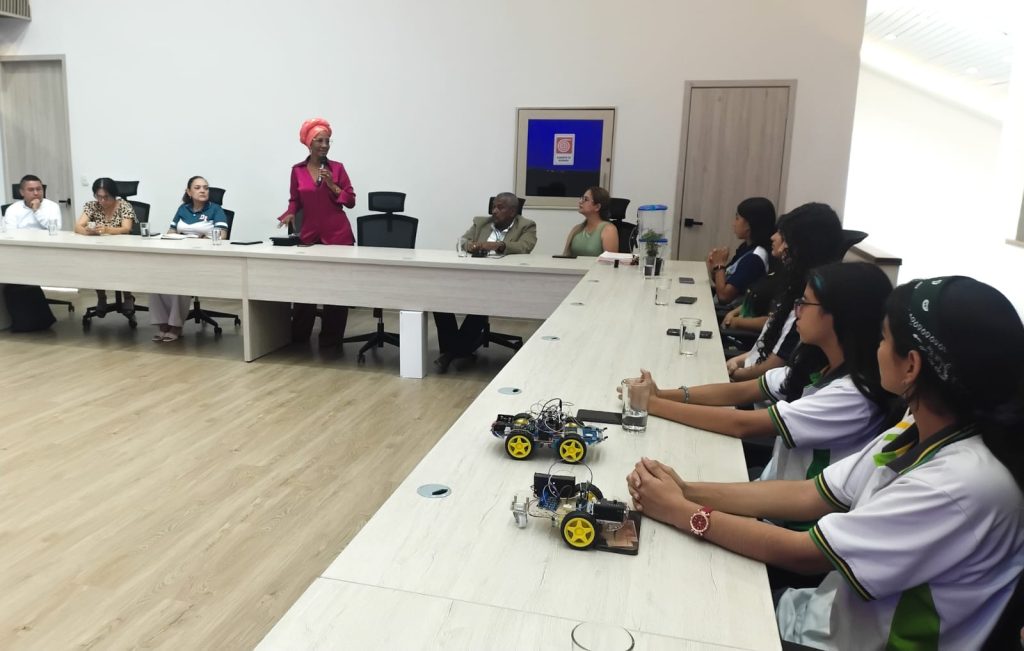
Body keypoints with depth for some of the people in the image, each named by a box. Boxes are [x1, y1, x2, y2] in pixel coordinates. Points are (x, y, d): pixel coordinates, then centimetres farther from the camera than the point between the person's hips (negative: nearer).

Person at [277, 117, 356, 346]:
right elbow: (295, 200, 13)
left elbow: (351, 201, 0)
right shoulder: (297, 170, 5)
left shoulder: (337, 168, 1)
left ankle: (331, 340, 10)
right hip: (310, 234, 1)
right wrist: (289, 214, -7)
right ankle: (299, 337, 18)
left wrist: (333, 186, -13)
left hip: (337, 234, -1)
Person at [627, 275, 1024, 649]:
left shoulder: (965, 484, -30)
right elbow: (809, 496, 0)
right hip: (831, 610, 6)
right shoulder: (918, 432, -3)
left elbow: (802, 553, -25)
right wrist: (689, 491, -9)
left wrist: (681, 512, -16)